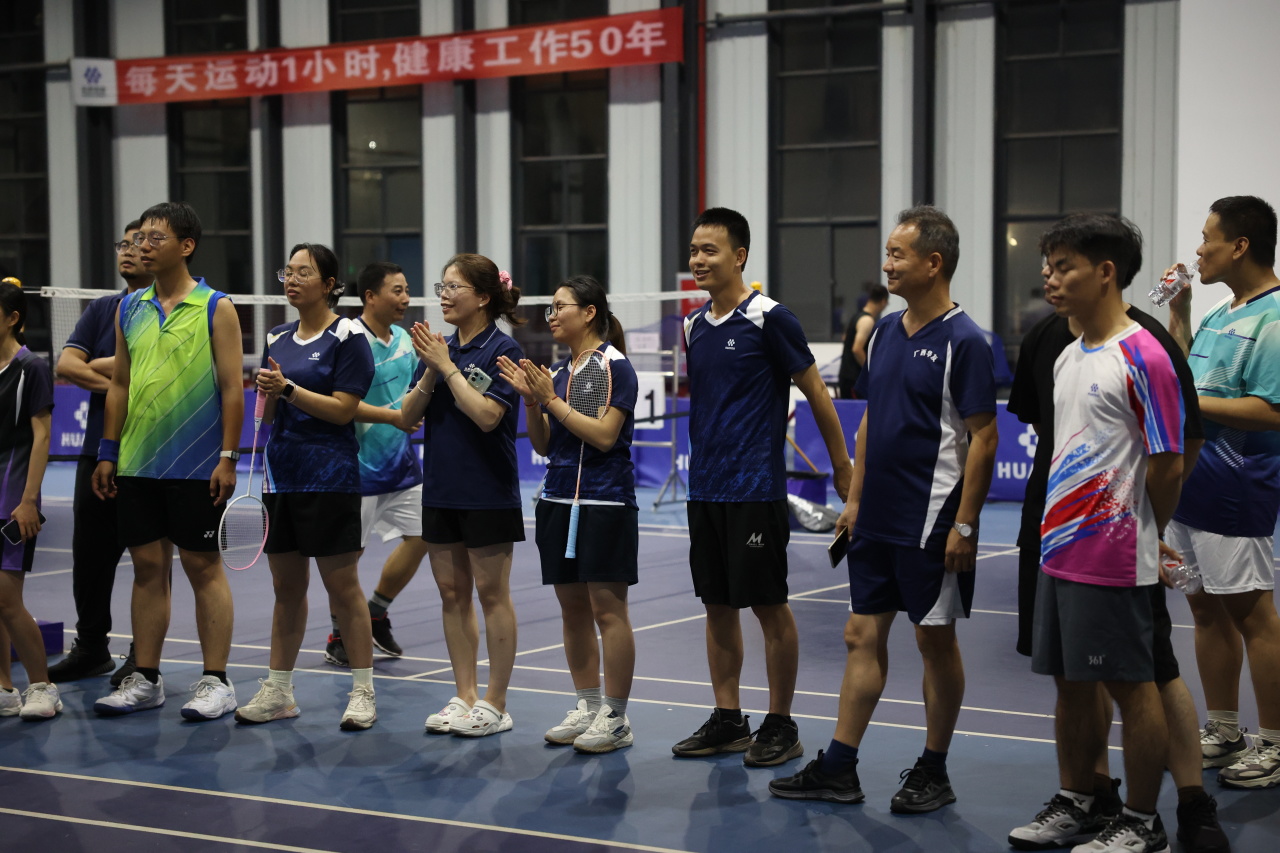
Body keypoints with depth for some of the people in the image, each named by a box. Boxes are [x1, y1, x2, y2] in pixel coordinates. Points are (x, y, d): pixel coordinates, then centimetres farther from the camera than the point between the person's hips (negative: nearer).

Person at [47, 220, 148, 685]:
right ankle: (91, 649, 20)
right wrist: (118, 382, -13)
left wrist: (99, 365, -8)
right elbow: (66, 365, 1)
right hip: (99, 450, 5)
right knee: (90, 554, 8)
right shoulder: (101, 310, 13)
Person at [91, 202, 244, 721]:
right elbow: (119, 383, 15)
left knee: (203, 566, 0)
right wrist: (108, 451, 10)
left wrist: (228, 457, -12)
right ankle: (145, 679, 16)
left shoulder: (216, 309, -5)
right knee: (147, 566, 8)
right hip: (137, 465, 5)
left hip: (197, 466, -5)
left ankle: (216, 682, 6)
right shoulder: (129, 309, 10)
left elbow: (232, 387, -7)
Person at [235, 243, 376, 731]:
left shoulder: (348, 337, -5)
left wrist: (289, 389, -17)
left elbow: (343, 409, -11)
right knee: (286, 587, 10)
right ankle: (277, 691, 15)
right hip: (281, 476, 6)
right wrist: (268, 394, -5)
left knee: (342, 586, -2)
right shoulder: (277, 339, 14)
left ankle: (363, 691, 6)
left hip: (329, 479, -6)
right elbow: (267, 414, 16)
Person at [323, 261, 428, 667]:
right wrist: (391, 415, -24)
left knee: (420, 537, 5)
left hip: (402, 460, 8)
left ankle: (375, 613, 24)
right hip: (360, 463, -7)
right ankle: (339, 636, 15)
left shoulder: (404, 339, 9)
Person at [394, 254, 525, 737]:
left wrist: (446, 366, -17)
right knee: (452, 594, 10)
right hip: (441, 490, 7)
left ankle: (495, 705, 7)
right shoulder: (438, 348, 9)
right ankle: (464, 698, 18)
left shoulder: (502, 350, -9)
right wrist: (430, 372, -11)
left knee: (491, 594, 0)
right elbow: (407, 418, 5)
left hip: (488, 493, -7)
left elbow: (487, 415, -22)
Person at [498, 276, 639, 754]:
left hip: (606, 503, -7)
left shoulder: (615, 366, -8)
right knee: (572, 608, 9)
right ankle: (587, 707, 17)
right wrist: (530, 400, -3)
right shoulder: (557, 370, 13)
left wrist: (552, 400, -15)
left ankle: (616, 719, 0)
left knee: (607, 608, -5)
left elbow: (604, 435, -17)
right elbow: (542, 444, 13)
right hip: (558, 499, 7)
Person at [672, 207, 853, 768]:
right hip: (704, 489, 7)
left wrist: (842, 468, -2)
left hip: (755, 490, -7)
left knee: (769, 607, 0)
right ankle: (728, 721, 19)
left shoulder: (768, 318, -10)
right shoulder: (694, 326, 10)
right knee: (718, 605, 10)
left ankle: (781, 727, 9)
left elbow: (815, 392, -5)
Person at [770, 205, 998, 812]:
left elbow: (983, 437, -15)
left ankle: (933, 773, 15)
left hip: (931, 525, -7)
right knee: (863, 635, 9)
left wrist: (965, 524, -18)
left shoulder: (963, 341, -12)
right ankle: (837, 769, 14)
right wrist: (854, 498, 13)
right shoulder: (884, 333, 11)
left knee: (935, 641, 3)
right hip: (876, 521, 7)